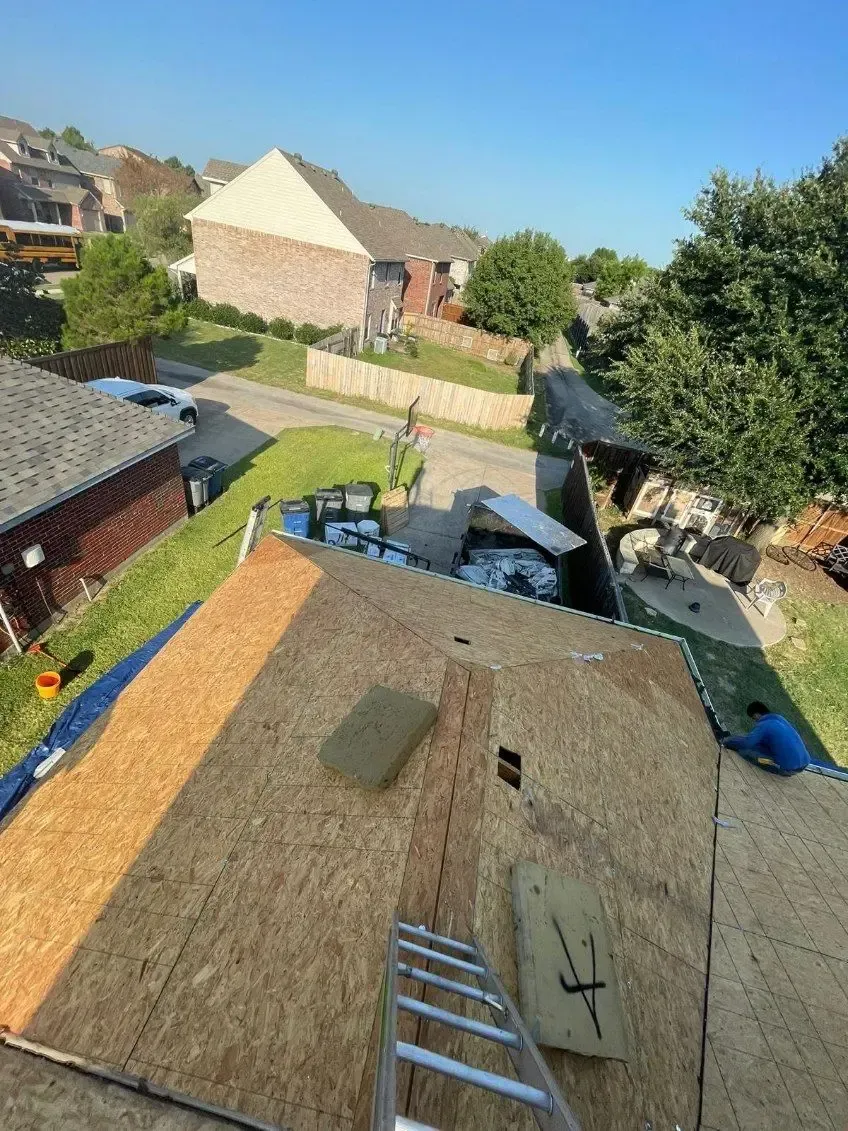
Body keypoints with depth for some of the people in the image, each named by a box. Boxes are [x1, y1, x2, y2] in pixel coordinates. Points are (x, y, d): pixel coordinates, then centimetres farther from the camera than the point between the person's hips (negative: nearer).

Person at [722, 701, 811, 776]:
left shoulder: (763, 725, -12)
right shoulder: (780, 718, 12)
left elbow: (746, 743, -20)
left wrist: (726, 741, -3)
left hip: (788, 768, -8)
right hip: (804, 764, 8)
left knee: (745, 750, -9)